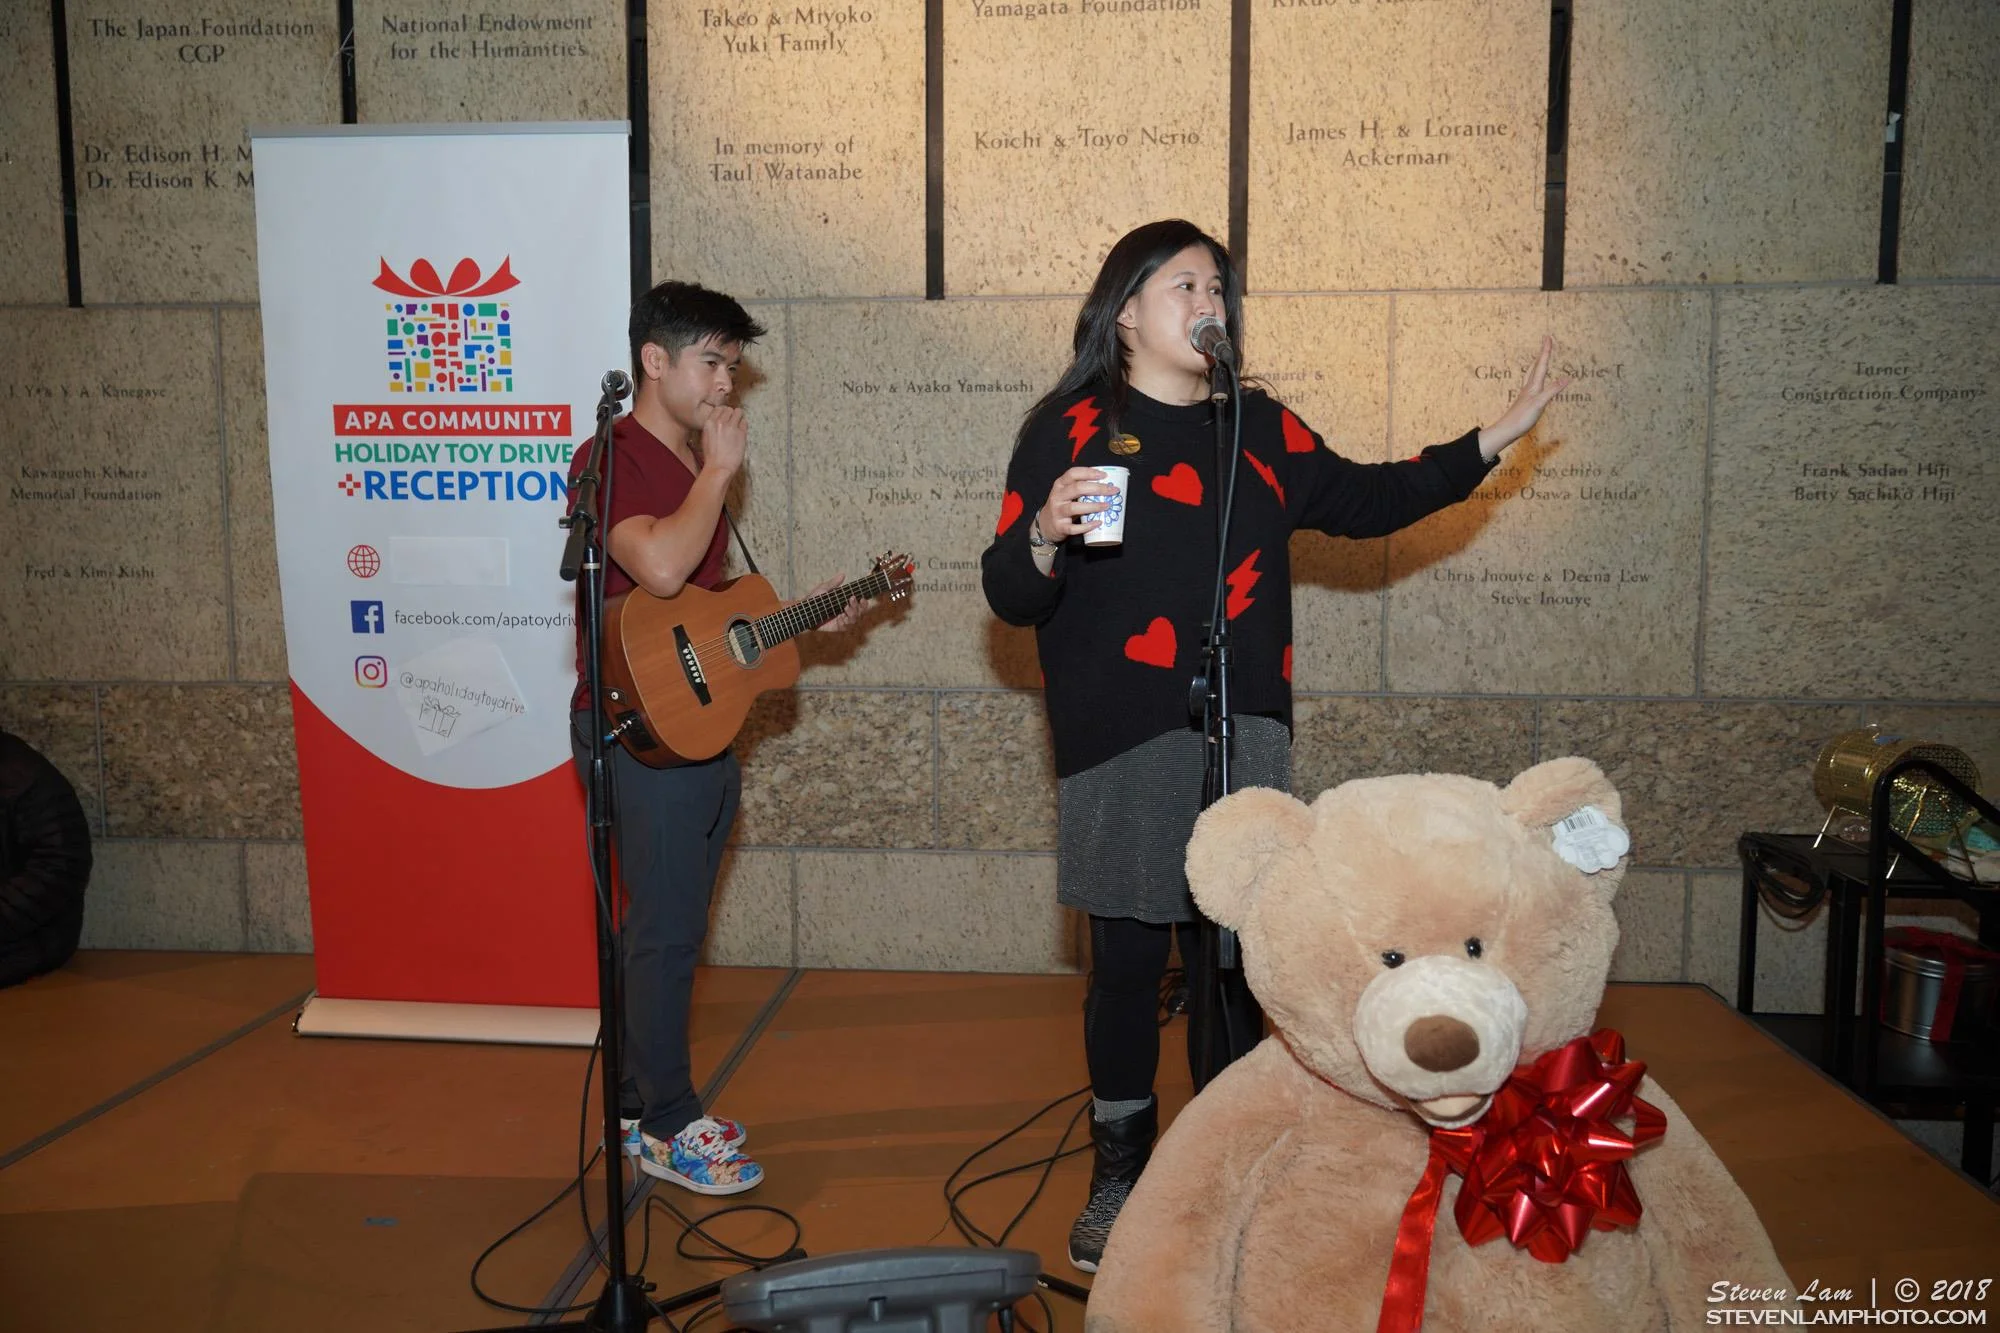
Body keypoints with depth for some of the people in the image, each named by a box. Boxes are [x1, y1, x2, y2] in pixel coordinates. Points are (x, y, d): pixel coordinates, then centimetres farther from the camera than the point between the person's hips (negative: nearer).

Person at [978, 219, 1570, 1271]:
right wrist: (1046, 537, -22)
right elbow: (1010, 596, -1)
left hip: (1243, 744, 4)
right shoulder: (1069, 429, 1)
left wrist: (1495, 438, 23)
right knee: (1127, 965, 4)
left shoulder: (1261, 428, 15)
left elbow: (1367, 501, 26)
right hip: (1119, 750, -3)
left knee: (1233, 965, 8)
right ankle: (1119, 1178, 25)